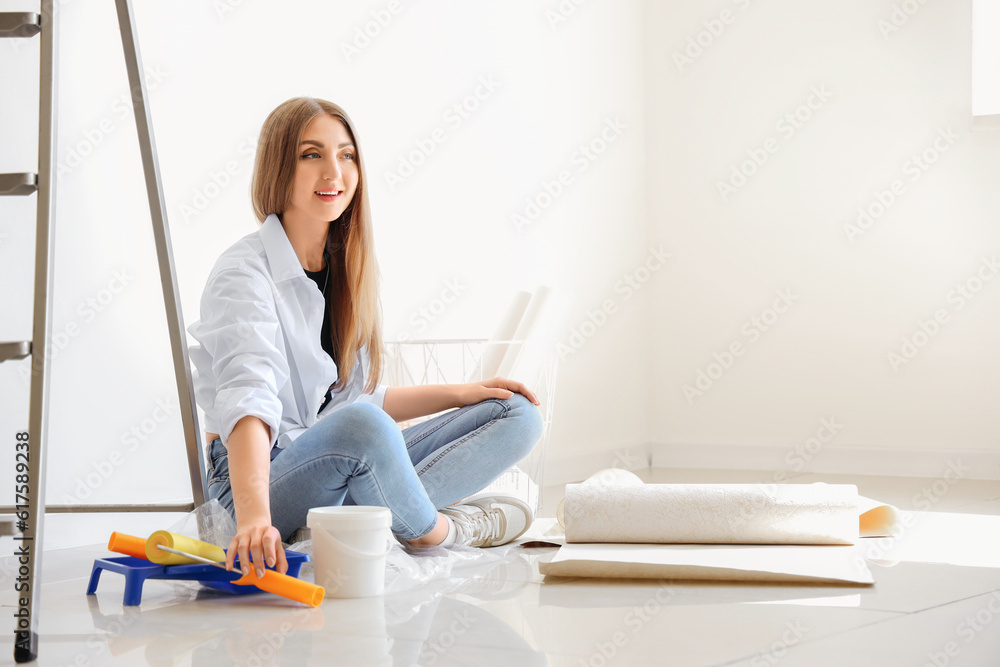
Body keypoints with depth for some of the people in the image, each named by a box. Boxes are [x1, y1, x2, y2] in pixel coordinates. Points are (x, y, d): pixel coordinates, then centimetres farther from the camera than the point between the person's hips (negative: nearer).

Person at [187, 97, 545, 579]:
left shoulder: (345, 268, 11)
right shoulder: (245, 273, -15)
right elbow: (248, 399, -33)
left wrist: (462, 393, 8)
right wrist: (254, 516, -48)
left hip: (347, 468, 9)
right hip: (261, 478, -8)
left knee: (518, 415, -1)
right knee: (358, 426, -41)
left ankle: (375, 514, -22)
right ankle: (437, 530, -12)